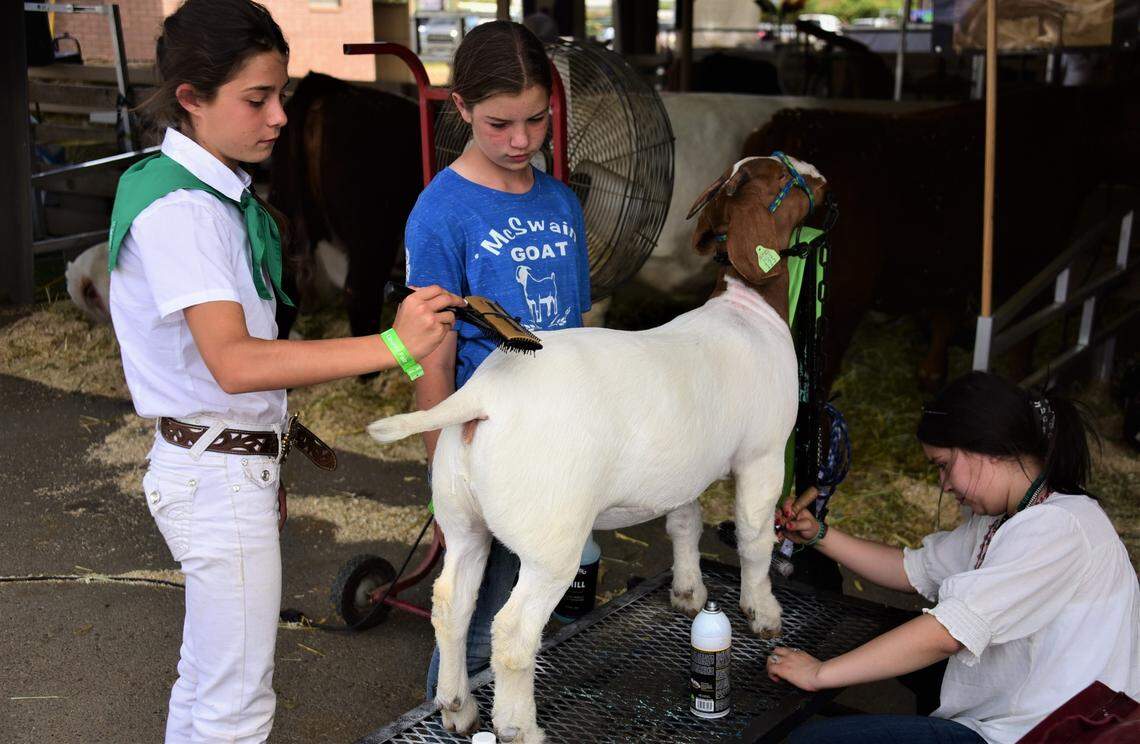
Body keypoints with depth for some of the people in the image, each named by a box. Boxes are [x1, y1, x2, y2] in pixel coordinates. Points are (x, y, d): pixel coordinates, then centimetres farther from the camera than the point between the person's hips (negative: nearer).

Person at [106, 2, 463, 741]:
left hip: (235, 464, 9)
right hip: (220, 477, -9)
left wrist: (265, 465, 16)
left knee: (207, 680, 21)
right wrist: (392, 347, -36)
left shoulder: (224, 194, 9)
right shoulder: (176, 209, -20)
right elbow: (234, 363, -31)